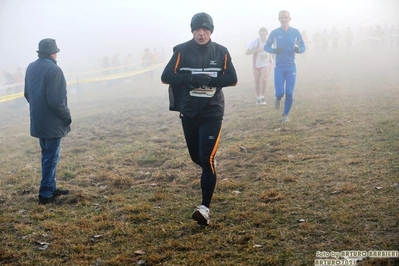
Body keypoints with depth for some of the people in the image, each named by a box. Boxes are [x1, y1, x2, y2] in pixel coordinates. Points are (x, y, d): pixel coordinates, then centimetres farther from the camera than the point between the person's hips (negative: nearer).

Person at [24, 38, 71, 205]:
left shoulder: (31, 68, 7)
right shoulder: (53, 69, -19)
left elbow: (27, 93, 15)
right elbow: (56, 100, -23)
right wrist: (67, 116, -9)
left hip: (38, 121, 8)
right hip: (52, 122, -8)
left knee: (47, 155, 18)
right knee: (51, 158, -1)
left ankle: (51, 188, 28)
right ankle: (46, 194, 1)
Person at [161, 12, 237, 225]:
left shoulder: (221, 52, -2)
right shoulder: (182, 51, -4)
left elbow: (232, 79, -4)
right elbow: (166, 77, -9)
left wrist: (207, 80, -19)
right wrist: (192, 78, -22)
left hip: (212, 112, -2)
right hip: (189, 112, 2)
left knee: (207, 159, -10)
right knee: (196, 157, 15)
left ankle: (205, 208, -6)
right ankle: (209, 171, 51)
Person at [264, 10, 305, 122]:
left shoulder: (295, 32, 0)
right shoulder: (274, 33, -1)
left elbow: (303, 47, 5)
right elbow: (266, 47, 6)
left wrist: (298, 49, -19)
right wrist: (274, 50, -16)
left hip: (291, 66, 1)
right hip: (279, 67, 0)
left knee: (289, 93, -1)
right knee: (280, 92, -9)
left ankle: (286, 115, 19)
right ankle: (278, 99, 30)